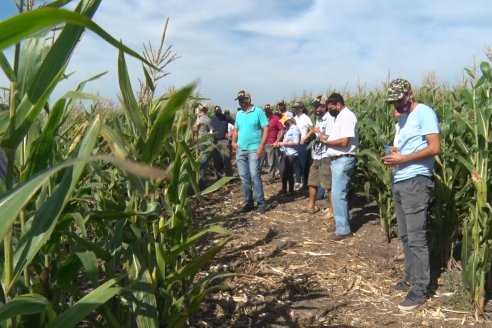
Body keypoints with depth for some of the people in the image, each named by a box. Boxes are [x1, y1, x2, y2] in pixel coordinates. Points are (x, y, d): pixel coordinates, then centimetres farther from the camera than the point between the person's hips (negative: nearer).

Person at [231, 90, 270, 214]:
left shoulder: (258, 112, -6)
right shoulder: (239, 114, 13)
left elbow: (266, 129, -10)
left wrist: (261, 146, -16)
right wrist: (233, 142, 5)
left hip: (254, 149, -6)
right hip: (240, 150, 6)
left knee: (254, 175, -11)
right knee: (244, 177, 7)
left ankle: (261, 203, -2)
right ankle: (249, 202, 16)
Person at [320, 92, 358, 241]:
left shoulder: (347, 116, -15)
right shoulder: (340, 116, 16)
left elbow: (344, 141, -23)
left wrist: (326, 141, -11)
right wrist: (327, 139, 0)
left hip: (343, 160, -10)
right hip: (337, 160, 10)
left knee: (338, 194, -9)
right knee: (340, 193, 15)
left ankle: (343, 230, -2)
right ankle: (342, 224, 25)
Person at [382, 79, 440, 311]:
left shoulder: (424, 112, -8)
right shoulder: (402, 119, 19)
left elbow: (435, 148, -16)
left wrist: (402, 158, -19)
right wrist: (393, 155, 1)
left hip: (416, 182, -9)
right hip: (399, 182, 9)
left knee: (416, 238, -6)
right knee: (405, 236, 14)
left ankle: (420, 289, 1)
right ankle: (411, 278, 26)